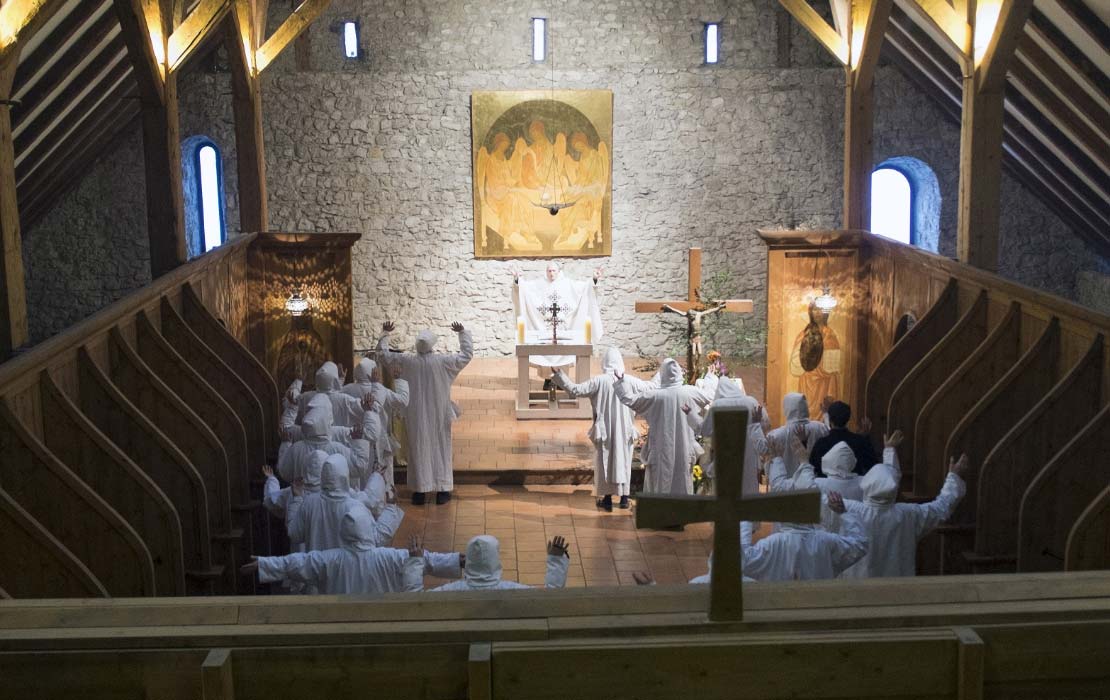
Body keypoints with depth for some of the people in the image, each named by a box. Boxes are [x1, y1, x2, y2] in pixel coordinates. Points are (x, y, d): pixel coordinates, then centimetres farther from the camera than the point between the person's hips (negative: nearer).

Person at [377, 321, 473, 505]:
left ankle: (419, 492, 11)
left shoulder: (406, 361, -8)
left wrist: (385, 333, 18)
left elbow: (383, 353, 6)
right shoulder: (443, 361, -11)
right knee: (440, 450, 9)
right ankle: (442, 491, 11)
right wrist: (463, 333, 12)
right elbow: (467, 354, 1)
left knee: (419, 451, 9)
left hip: (416, 417, 1)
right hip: (439, 416, -1)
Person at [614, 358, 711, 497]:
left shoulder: (654, 395, -13)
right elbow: (711, 398, 12)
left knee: (658, 486, 9)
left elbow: (629, 398, -7)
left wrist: (621, 381, 8)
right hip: (683, 450, 2)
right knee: (682, 486, 12)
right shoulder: (691, 392, -6)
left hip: (661, 451, -2)